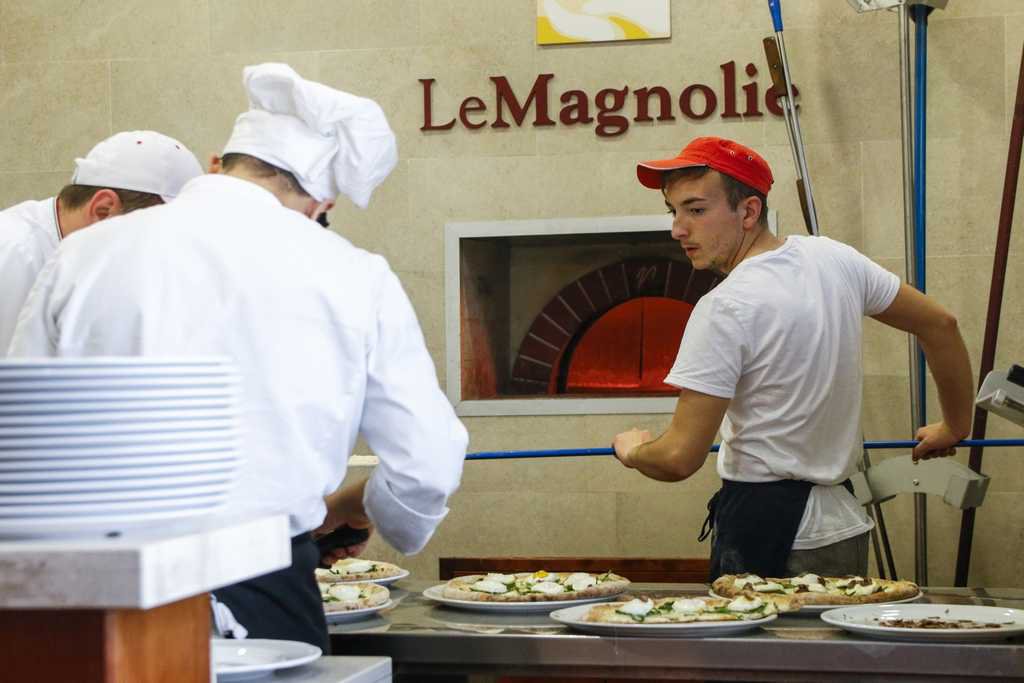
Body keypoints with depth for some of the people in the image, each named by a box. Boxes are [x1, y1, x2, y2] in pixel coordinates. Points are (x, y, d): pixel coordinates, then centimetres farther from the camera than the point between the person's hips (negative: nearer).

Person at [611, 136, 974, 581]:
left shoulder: (725, 309, -17)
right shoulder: (836, 259, 5)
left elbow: (680, 458, -18)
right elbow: (940, 325, 18)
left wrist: (632, 450, 5)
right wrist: (954, 427, 31)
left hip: (763, 529, -8)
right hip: (845, 524, 8)